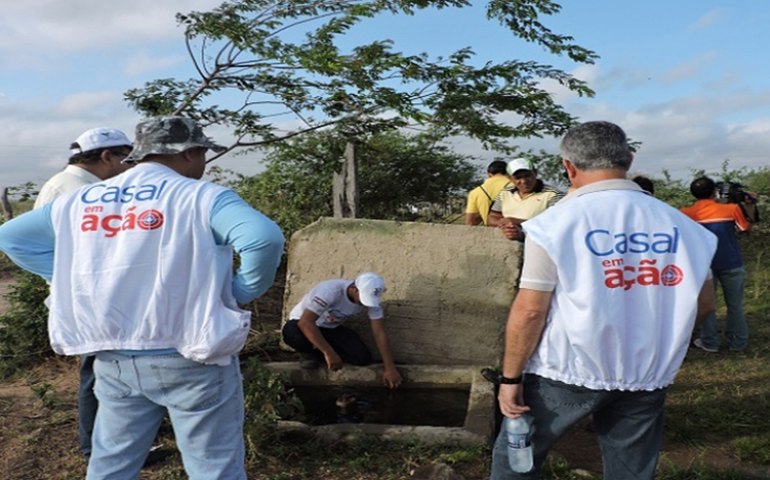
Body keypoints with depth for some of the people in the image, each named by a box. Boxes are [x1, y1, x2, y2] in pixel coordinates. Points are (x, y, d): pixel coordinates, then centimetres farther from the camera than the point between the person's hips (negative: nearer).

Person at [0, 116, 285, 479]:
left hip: (113, 360, 5)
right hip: (191, 359, -5)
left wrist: (75, 279, 12)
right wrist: (242, 292, -10)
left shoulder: (80, 201, 8)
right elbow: (264, 238, -28)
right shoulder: (201, 196, -10)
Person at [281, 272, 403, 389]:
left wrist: (389, 368, -22)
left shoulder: (370, 298, -19)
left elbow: (379, 333, -16)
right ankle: (309, 353, -6)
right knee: (292, 333, -41)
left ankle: (318, 352, 3)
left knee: (363, 357, -18)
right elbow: (305, 322, -42)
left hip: (331, 328, 4)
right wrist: (329, 352, -43)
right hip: (305, 323, -4)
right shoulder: (330, 291, -36)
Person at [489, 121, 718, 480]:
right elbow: (703, 303, 9)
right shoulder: (679, 224, 1)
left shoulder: (556, 222, -13)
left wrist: (511, 376, -5)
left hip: (567, 371, -4)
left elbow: (529, 311, -15)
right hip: (647, 375, 4)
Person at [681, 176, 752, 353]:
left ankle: (710, 342, 11)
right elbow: (746, 227, 10)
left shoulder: (687, 213, -4)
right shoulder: (731, 208, -5)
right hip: (731, 264, 0)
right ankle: (738, 342, 18)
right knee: (735, 304, 11)